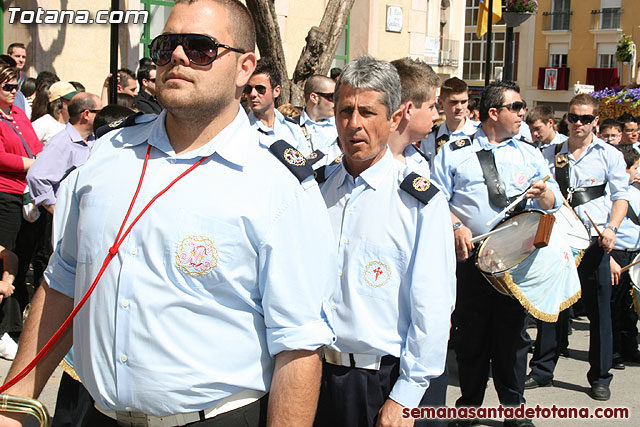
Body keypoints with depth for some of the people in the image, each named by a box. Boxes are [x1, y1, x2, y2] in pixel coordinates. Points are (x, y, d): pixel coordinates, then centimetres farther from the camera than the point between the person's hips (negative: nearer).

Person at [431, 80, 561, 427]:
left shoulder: (530, 155, 14)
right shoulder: (454, 152, 6)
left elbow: (554, 202, 10)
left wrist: (543, 193, -11)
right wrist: (455, 226, -16)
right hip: (470, 257, -2)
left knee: (513, 334, 6)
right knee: (471, 334, 6)